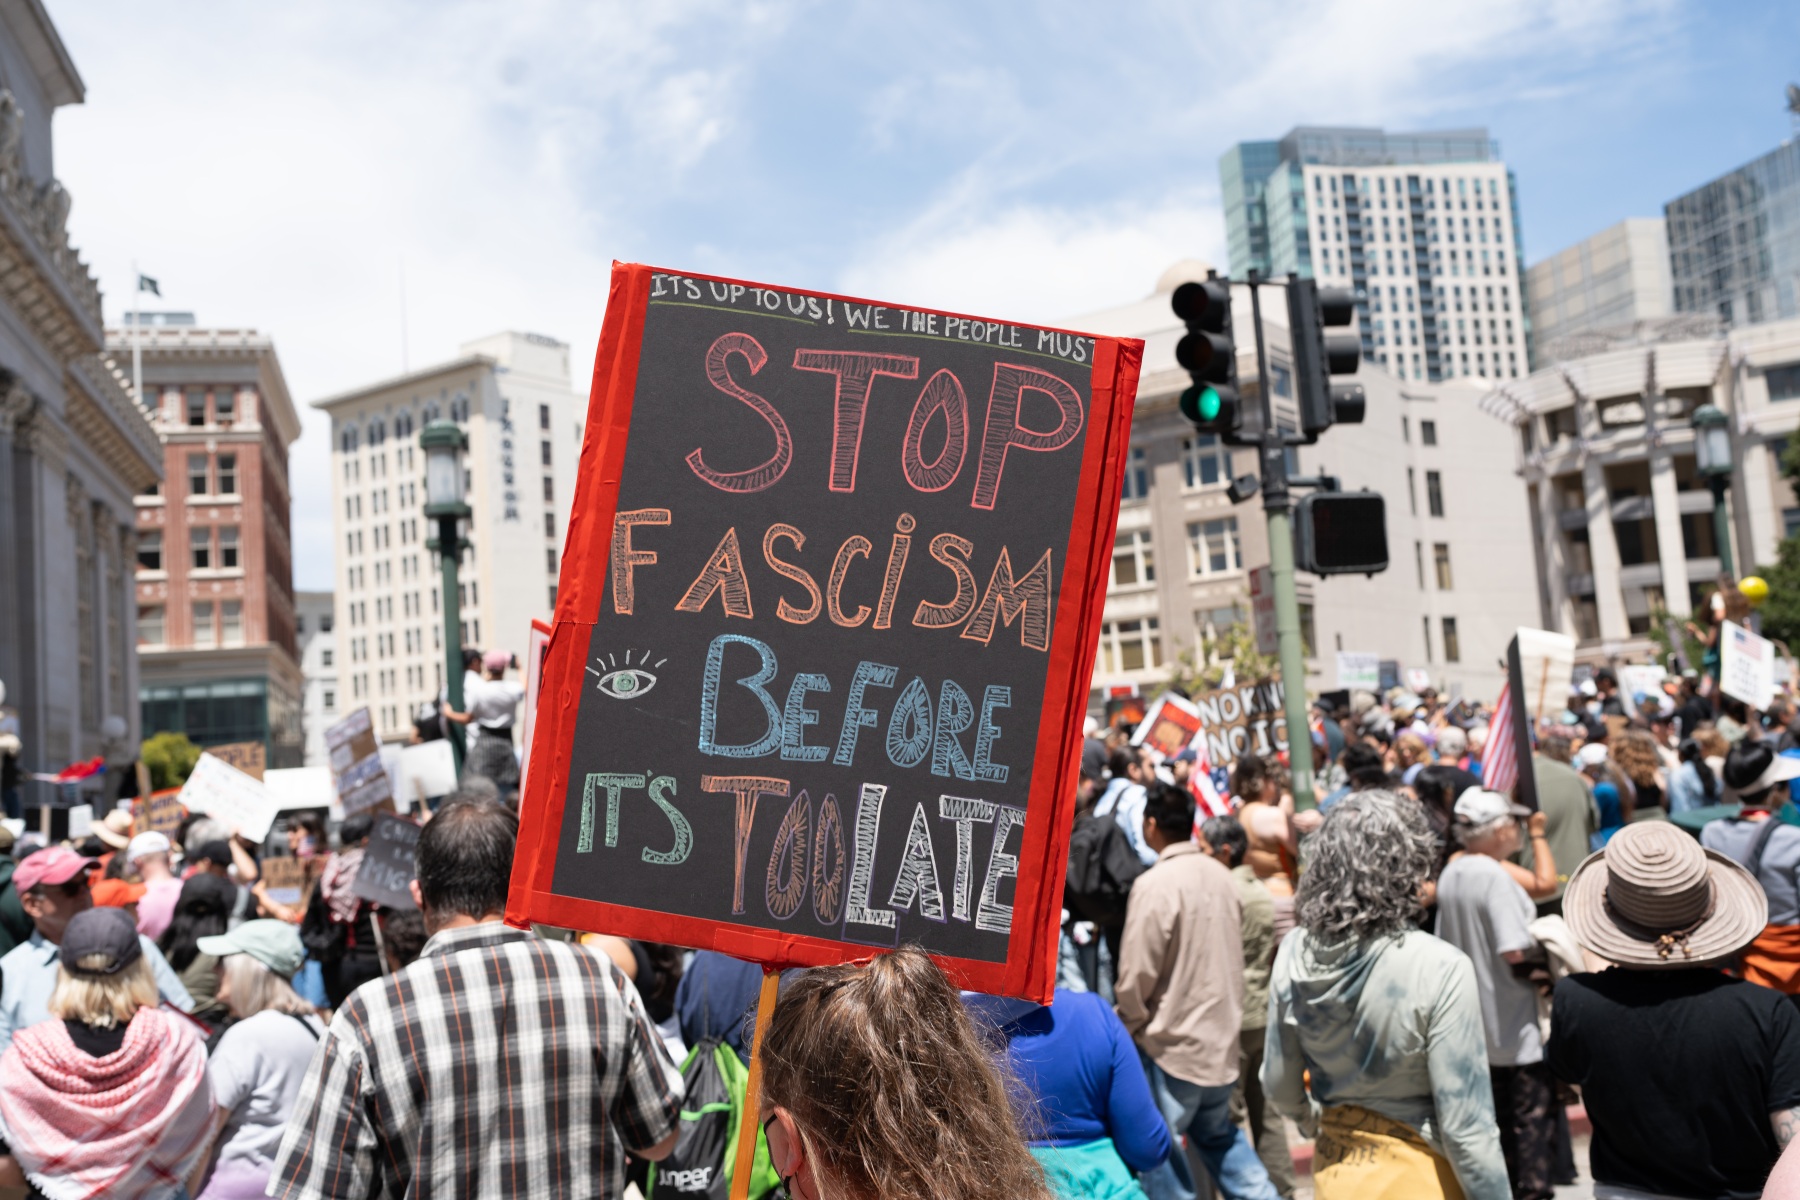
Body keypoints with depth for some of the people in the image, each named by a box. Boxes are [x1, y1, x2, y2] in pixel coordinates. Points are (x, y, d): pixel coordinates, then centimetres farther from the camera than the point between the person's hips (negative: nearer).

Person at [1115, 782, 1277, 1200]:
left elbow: (1136, 975, -19)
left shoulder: (1155, 884, -21)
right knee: (1218, 1133, 24)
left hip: (1173, 1040, -8)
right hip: (1221, 1032, 8)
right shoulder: (1220, 874, 3)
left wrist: (1127, 1025, -2)